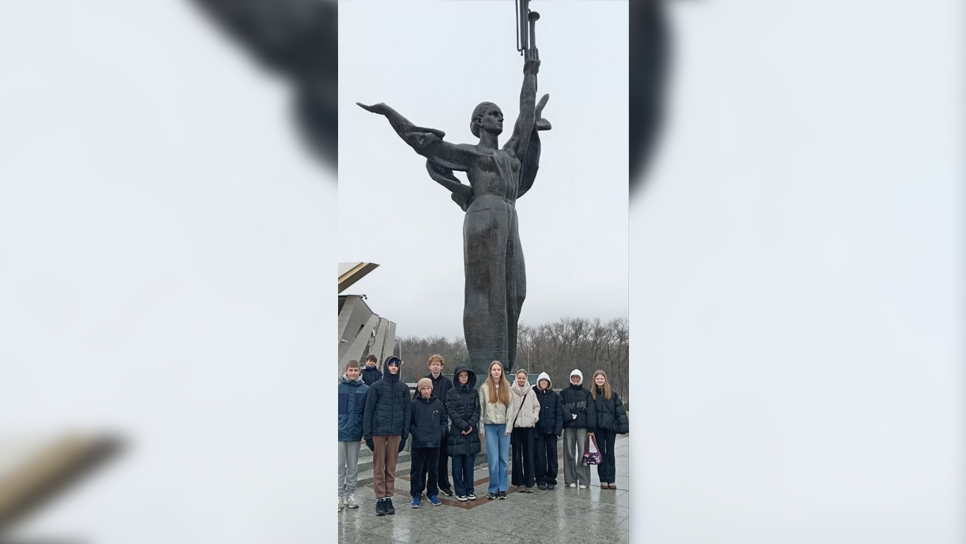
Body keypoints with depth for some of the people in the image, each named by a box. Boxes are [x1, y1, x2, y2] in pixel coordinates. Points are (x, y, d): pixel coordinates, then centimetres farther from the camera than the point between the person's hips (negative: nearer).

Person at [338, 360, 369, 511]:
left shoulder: (365, 390, -2)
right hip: (340, 433, -1)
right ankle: (339, 495, 13)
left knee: (353, 466, 11)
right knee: (340, 466, 5)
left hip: (356, 434, 1)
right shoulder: (339, 388, -3)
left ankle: (350, 494, 21)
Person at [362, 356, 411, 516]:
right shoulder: (376, 386, 0)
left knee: (391, 466, 7)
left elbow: (407, 410, 7)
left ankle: (389, 497, 14)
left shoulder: (404, 388, 7)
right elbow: (368, 410, -1)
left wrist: (405, 432, 1)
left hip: (396, 432, 2)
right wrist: (367, 433, -6)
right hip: (378, 431, -2)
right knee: (379, 466, 2)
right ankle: (380, 498, 7)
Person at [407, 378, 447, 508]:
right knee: (417, 470, 3)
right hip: (418, 443, -2)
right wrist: (415, 433, -12)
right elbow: (409, 422, -2)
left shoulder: (438, 403, 4)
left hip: (434, 443, 2)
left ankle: (433, 493, 23)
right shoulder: (414, 404, -3)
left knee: (433, 469, 11)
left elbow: (443, 420, 10)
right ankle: (416, 495, 13)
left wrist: (440, 432, -2)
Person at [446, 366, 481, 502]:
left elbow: (477, 410, 5)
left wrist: (471, 425, -11)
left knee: (469, 463, 6)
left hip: (471, 433, 3)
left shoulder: (474, 393, 11)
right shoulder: (451, 393, 1)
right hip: (457, 432, -3)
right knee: (458, 464, 0)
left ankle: (469, 490, 14)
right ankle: (460, 492, 8)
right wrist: (464, 426, -14)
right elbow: (451, 411, -6)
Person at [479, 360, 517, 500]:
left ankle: (502, 489, 12)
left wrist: (509, 427, -4)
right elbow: (481, 408, 3)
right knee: (493, 459, -5)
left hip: (504, 426, 1)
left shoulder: (507, 387, 6)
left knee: (504, 458, 3)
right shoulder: (484, 388, 3)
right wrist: (481, 427, -3)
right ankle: (493, 489, 6)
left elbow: (510, 407, 3)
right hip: (490, 426, -1)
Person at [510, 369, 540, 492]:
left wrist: (535, 417, -1)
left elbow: (537, 406, 13)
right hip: (515, 426, -2)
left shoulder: (531, 392, 7)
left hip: (529, 426, 2)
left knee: (529, 455, 1)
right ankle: (519, 483, 14)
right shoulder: (511, 391, -2)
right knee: (517, 455, 4)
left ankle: (529, 483, 7)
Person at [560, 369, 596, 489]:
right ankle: (571, 479, 8)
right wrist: (569, 416, -15)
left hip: (582, 426, -1)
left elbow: (591, 411, 2)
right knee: (569, 452, 2)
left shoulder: (586, 393, 9)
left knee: (583, 452, -6)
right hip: (569, 426, 1)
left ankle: (583, 480, -2)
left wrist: (591, 428, -7)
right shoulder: (564, 393, 12)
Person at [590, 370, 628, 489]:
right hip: (598, 428, 0)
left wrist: (623, 425, -9)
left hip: (610, 427, 0)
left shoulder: (613, 394, 1)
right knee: (601, 453, 7)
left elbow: (620, 410, -1)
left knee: (610, 453, 5)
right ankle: (603, 480, 12)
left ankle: (611, 480, 10)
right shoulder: (591, 395, 2)